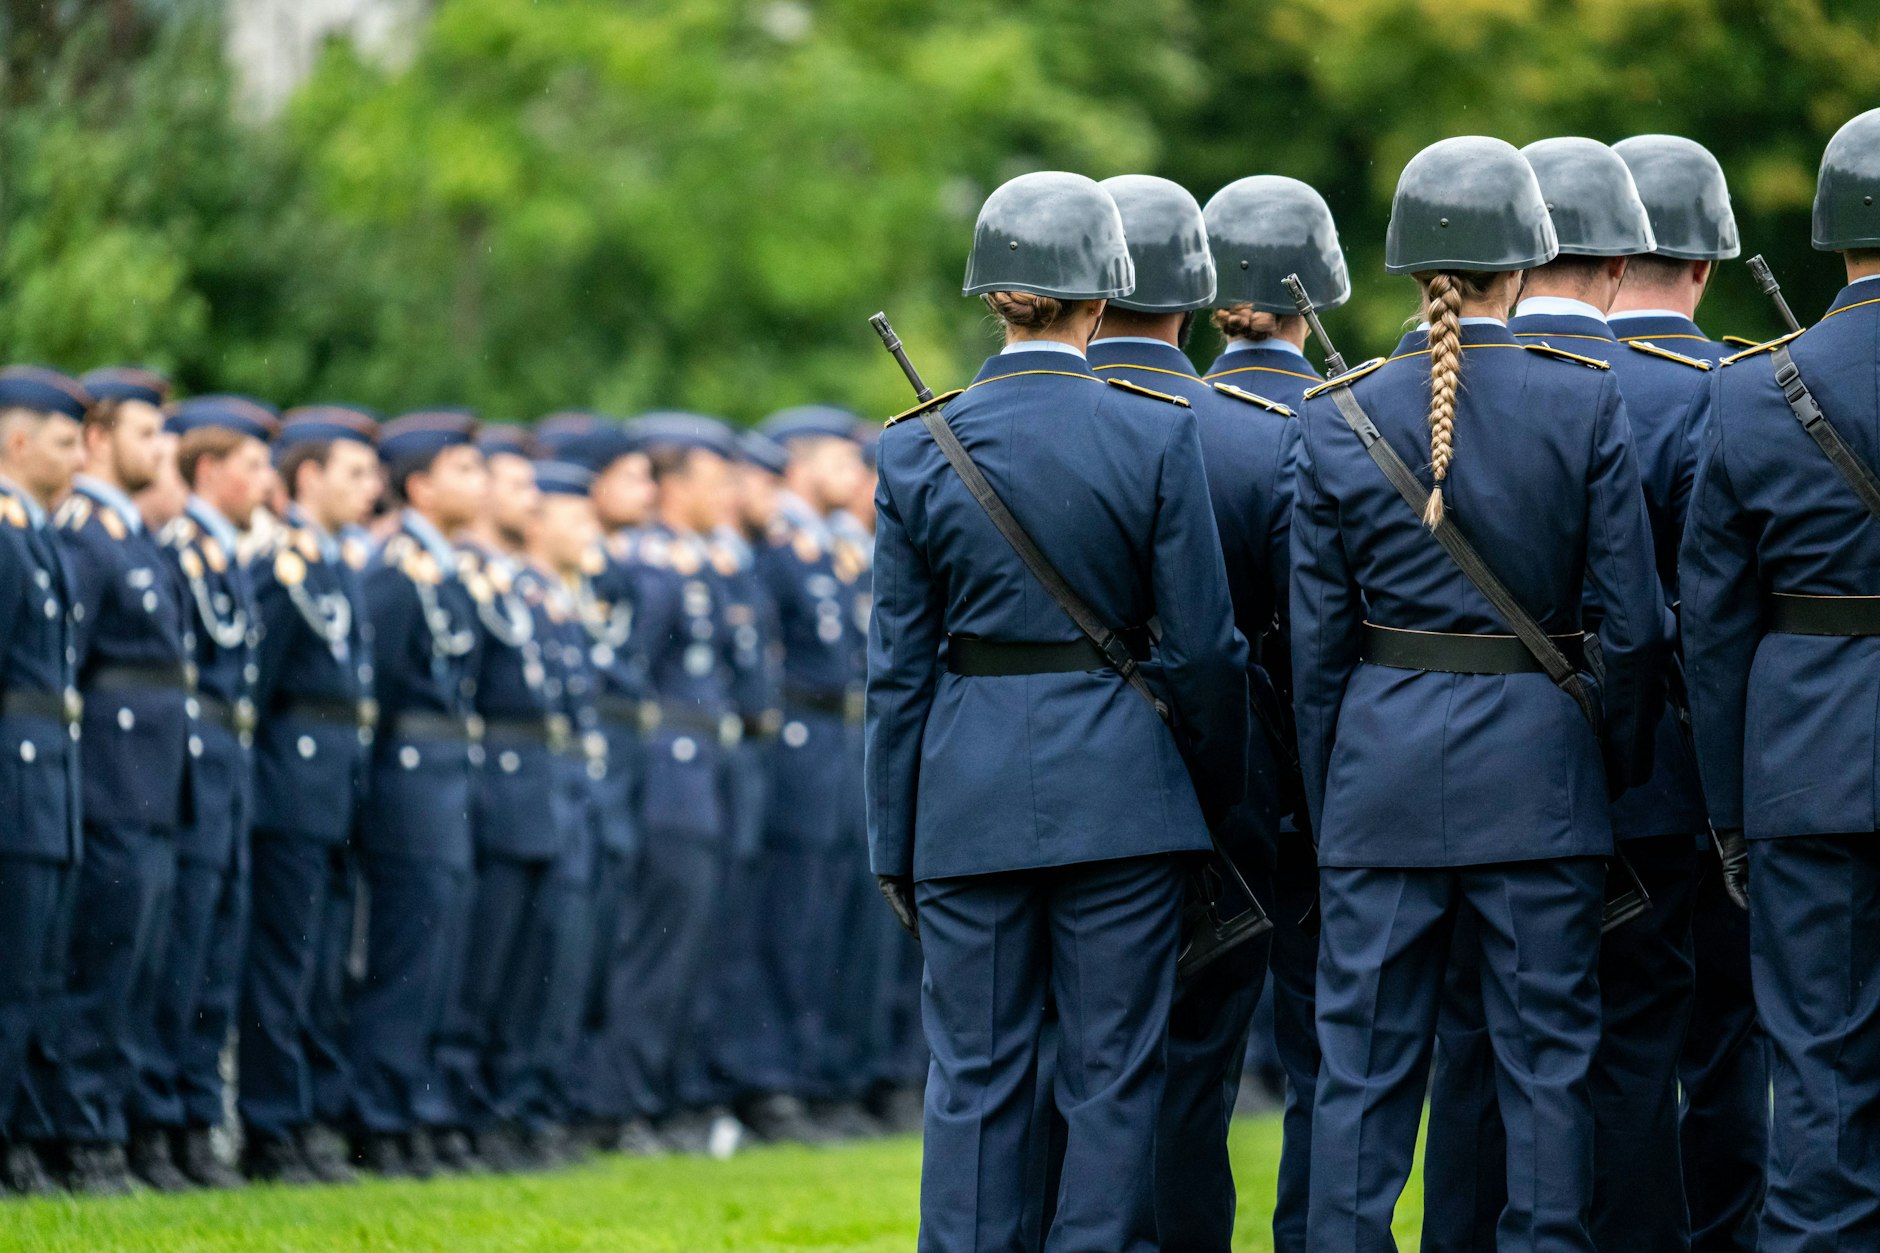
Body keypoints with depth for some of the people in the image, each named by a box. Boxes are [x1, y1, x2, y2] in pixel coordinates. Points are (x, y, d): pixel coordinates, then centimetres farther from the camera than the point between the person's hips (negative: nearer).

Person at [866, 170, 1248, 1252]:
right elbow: (1202, 645, -4)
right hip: (1119, 787, -1)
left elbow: (900, 665, 3)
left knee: (976, 1079, 6)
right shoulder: (1157, 434, -6)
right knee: (1113, 1078, 4)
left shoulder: (920, 445, 0)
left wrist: (896, 841, 9)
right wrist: (1215, 796, 10)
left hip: (970, 787, 2)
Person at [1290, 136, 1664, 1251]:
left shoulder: (1339, 417, -2)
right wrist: (1627, 770, 10)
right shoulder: (1585, 403, -6)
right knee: (1547, 1056, 5)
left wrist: (1325, 802, 12)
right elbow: (1634, 620, -4)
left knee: (1364, 1060, 5)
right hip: (1538, 762, -1)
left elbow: (1317, 641, 2)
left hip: (1385, 757, 1)